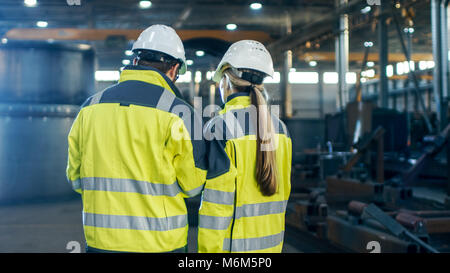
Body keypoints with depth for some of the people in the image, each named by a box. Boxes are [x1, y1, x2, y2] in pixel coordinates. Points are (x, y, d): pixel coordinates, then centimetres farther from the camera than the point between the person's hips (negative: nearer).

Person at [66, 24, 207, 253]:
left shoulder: (90, 106, 3)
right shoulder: (178, 113, -11)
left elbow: (76, 177, 8)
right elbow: (193, 185, -5)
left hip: (100, 240, 4)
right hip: (159, 242, -4)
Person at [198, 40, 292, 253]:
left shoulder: (220, 127, -15)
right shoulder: (278, 127, 4)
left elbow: (217, 200, -17)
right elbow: (283, 188, 11)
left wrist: (208, 250, -10)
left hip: (235, 243, -6)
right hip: (271, 242, 7)